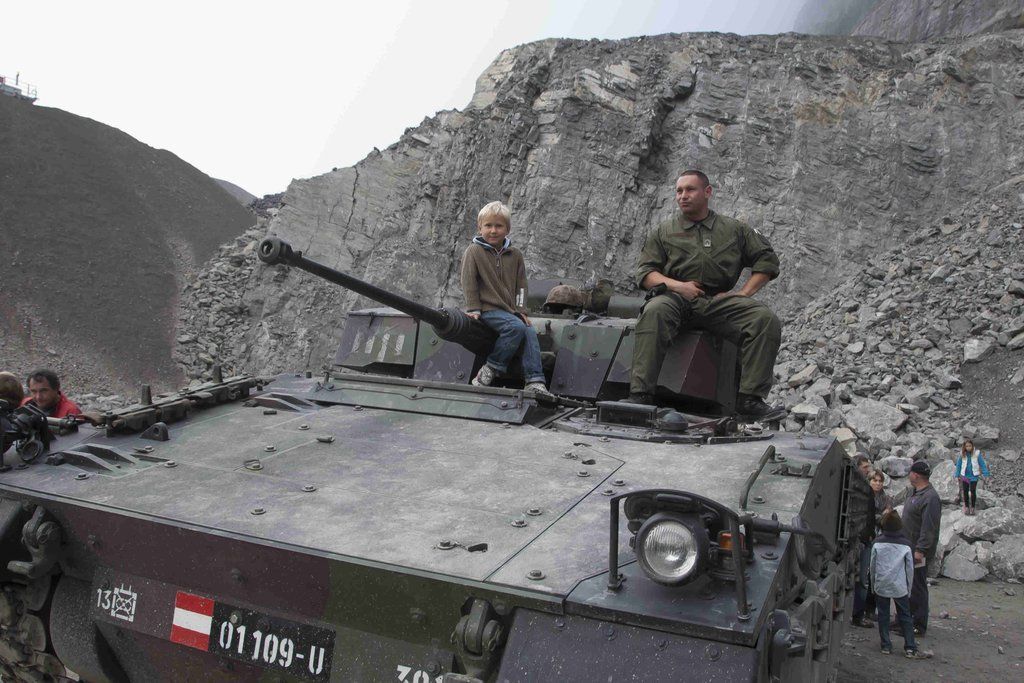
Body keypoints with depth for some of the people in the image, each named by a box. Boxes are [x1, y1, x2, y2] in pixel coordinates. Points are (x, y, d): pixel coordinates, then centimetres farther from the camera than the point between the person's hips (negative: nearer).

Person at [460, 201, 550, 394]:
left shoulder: (515, 255, 12)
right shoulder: (473, 252, 0)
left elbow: (521, 285, 15)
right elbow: (468, 282, -3)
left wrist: (521, 311, 4)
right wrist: (473, 309, -9)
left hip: (511, 311, 5)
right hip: (487, 310, -5)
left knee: (531, 332, -19)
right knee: (516, 327, -29)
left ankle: (535, 382, -20)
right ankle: (492, 368, -18)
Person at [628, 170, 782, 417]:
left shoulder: (734, 229, 20)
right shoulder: (663, 232, 18)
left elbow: (768, 260, 17)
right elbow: (644, 273, 9)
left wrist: (743, 293, 3)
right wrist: (676, 285, -9)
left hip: (720, 301, 1)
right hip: (677, 299, -1)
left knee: (766, 320, -25)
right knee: (654, 311, -37)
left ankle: (750, 397, -23)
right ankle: (640, 394, -39)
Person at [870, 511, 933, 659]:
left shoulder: (877, 543, -5)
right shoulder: (906, 545, -6)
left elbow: (873, 566, 2)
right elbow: (910, 569, 1)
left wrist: (873, 584, 15)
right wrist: (909, 589, 12)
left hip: (881, 586, 0)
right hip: (899, 587, 0)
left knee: (883, 616, 9)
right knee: (905, 617, 8)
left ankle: (886, 646, 11)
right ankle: (911, 648, 6)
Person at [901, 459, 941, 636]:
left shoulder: (930, 498, -20)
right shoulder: (915, 493, 12)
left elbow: (929, 528, -24)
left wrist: (920, 550, -26)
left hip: (918, 551, -10)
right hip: (907, 548, 10)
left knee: (917, 588, -3)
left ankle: (919, 626, 5)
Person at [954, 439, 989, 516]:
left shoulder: (977, 453, -9)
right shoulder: (962, 454, -3)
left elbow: (982, 464, -5)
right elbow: (959, 464, 6)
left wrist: (985, 474, -9)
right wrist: (957, 475, 7)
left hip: (974, 476, -2)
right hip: (965, 476, 2)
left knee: (973, 492, -2)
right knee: (965, 492, 9)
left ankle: (972, 507, 13)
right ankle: (966, 507, 22)